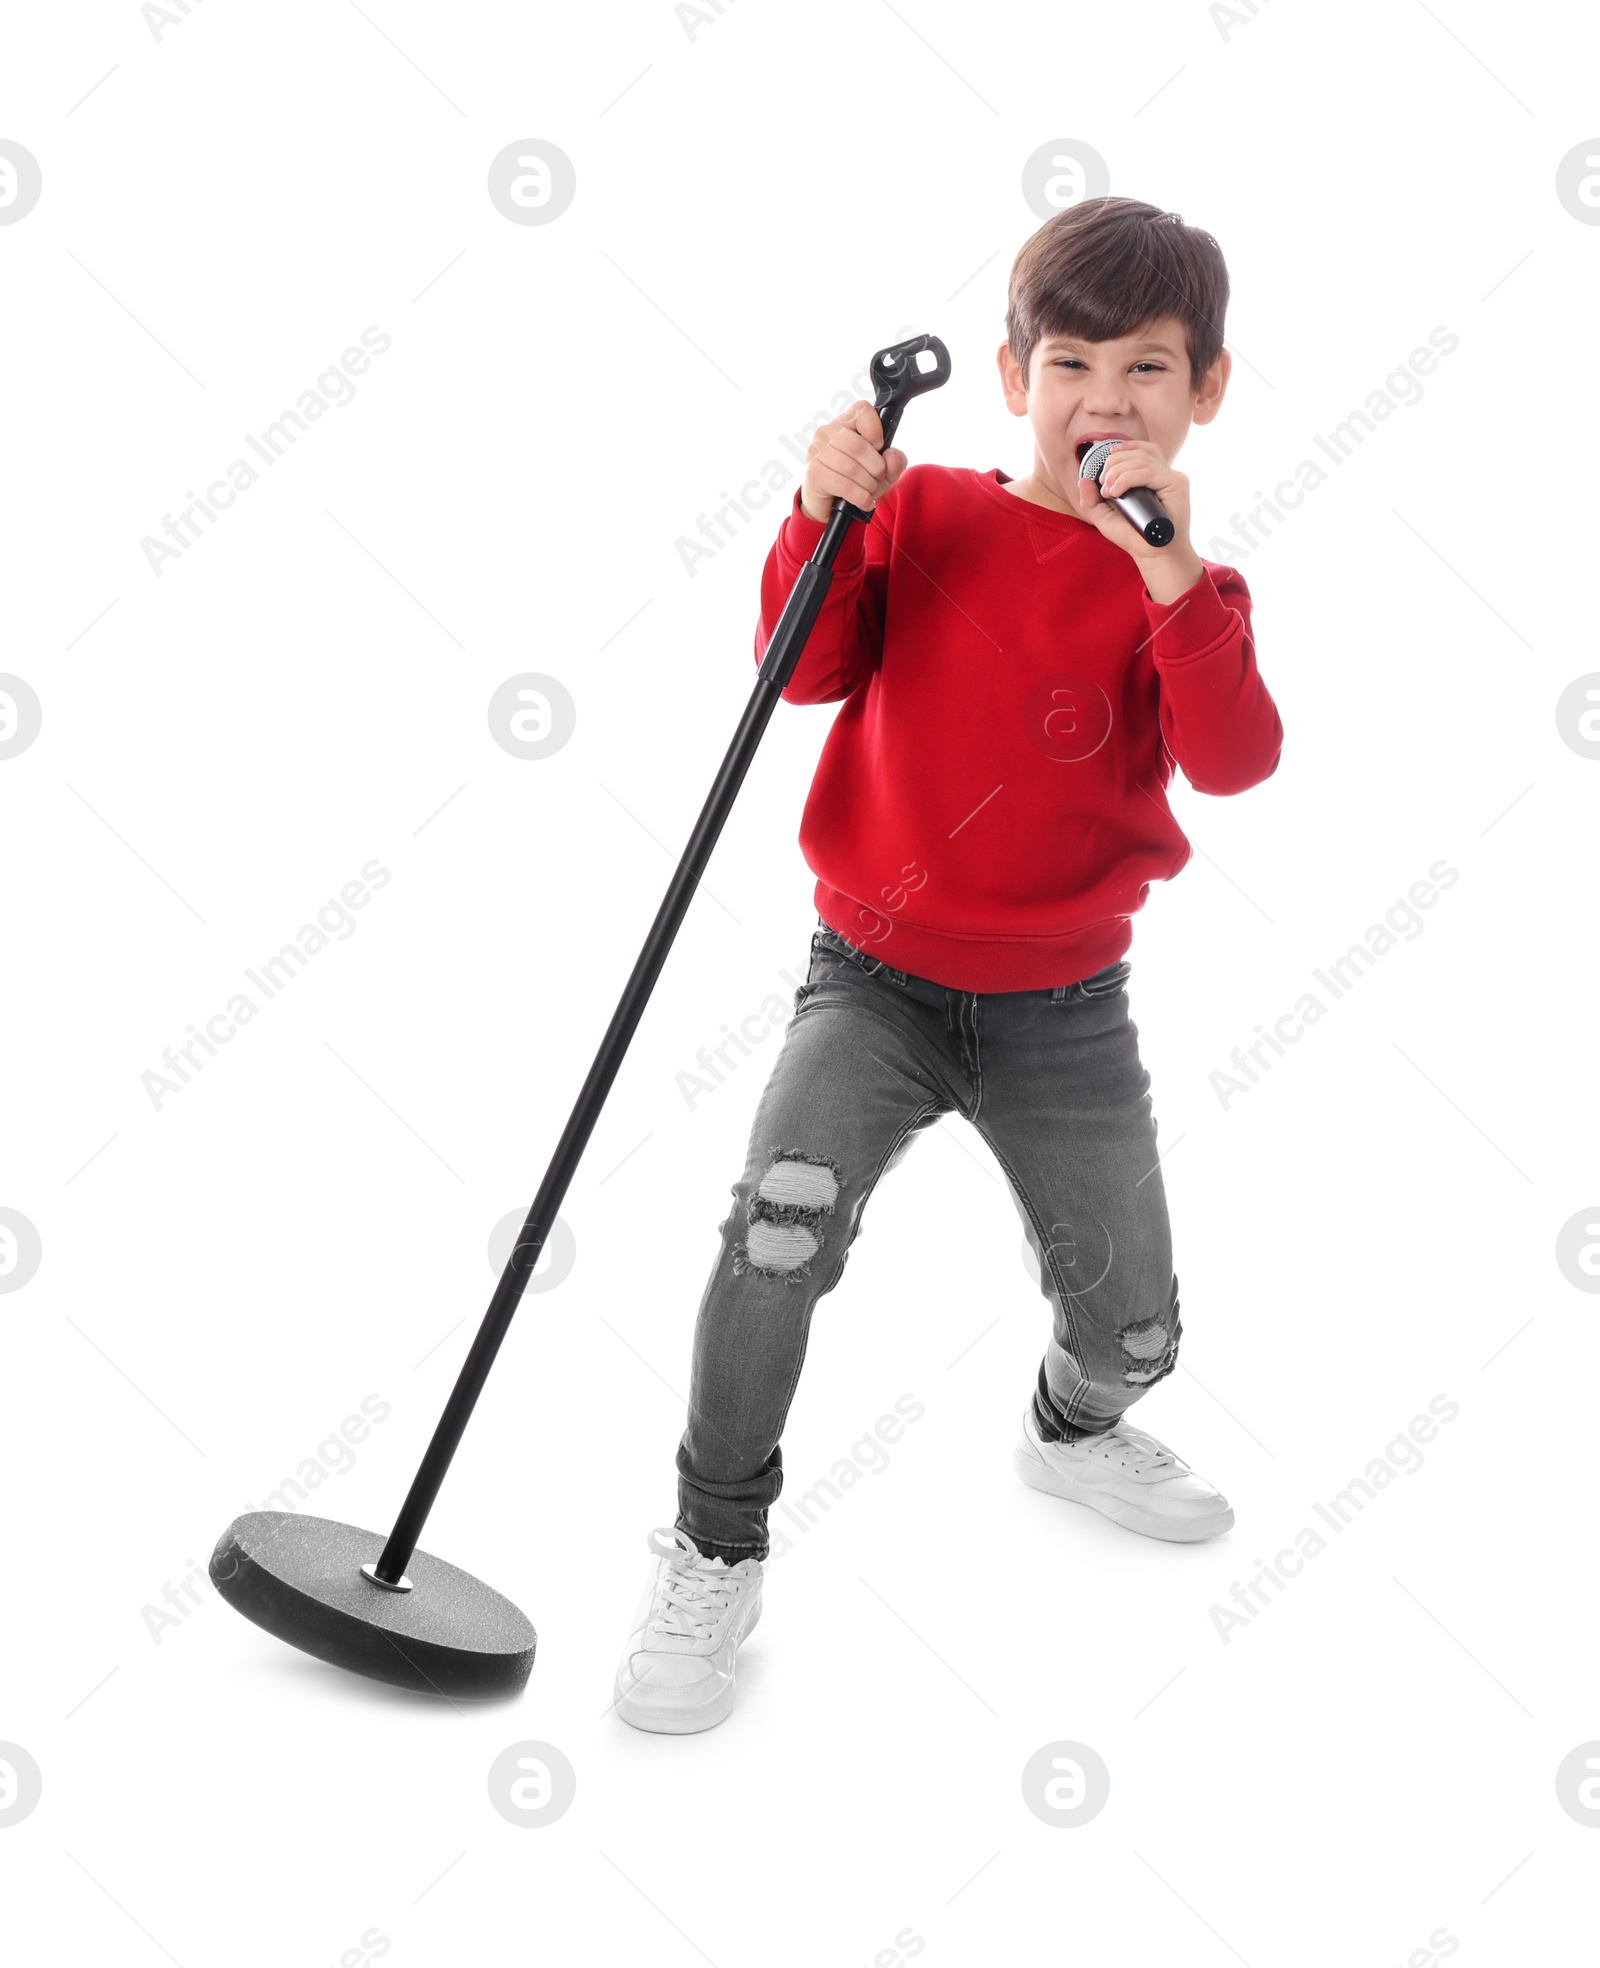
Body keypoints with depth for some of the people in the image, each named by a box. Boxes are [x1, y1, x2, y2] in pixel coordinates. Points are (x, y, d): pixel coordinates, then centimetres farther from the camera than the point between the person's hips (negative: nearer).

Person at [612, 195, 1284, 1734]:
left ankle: (1074, 1429, 48)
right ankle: (714, 1554, -3)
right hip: (878, 980, -1)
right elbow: (808, 671, -11)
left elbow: (1234, 765, -20)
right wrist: (823, 519, -25)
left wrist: (1172, 583, -32)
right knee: (778, 1231, -25)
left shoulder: (1187, 589, -1)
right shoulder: (926, 516, -1)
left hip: (1063, 1010, 2)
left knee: (1133, 1324, 9)